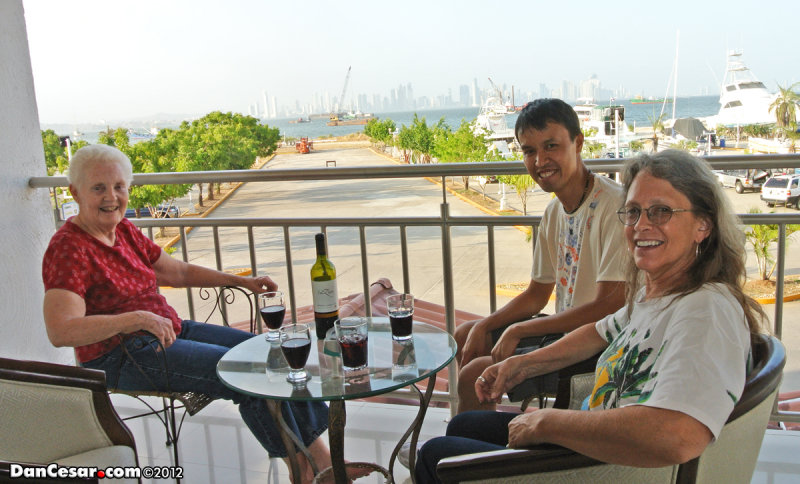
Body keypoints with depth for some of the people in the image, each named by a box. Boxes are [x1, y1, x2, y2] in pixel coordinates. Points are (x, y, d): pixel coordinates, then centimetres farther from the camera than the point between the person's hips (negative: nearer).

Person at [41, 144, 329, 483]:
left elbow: (179, 271, 18)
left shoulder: (124, 231, 8)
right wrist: (138, 318, -35)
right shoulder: (68, 249, -17)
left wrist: (241, 281, 10)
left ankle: (323, 455, 3)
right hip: (119, 359, -9)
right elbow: (61, 332, -29)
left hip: (168, 332, 9)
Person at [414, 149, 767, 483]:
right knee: (461, 426, 25)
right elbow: (606, 332, 23)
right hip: (591, 438, 9)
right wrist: (524, 364, 13)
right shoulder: (651, 290, 1)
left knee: (434, 455, 7)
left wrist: (546, 422, -33)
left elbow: (676, 437, -47)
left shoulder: (707, 312, -30)